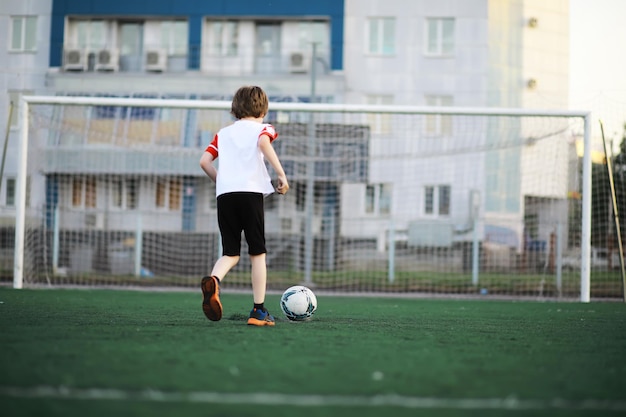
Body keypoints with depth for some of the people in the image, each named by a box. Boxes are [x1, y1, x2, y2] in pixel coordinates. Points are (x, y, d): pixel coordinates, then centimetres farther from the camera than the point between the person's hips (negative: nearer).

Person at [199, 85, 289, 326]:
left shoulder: (223, 133, 23)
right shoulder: (261, 128, 11)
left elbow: (204, 161, 12)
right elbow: (263, 142, -14)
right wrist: (281, 174, -15)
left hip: (224, 194, 3)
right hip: (251, 192, -3)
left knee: (230, 253, 10)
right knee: (257, 253, 5)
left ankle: (214, 280, -23)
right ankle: (259, 310, 3)